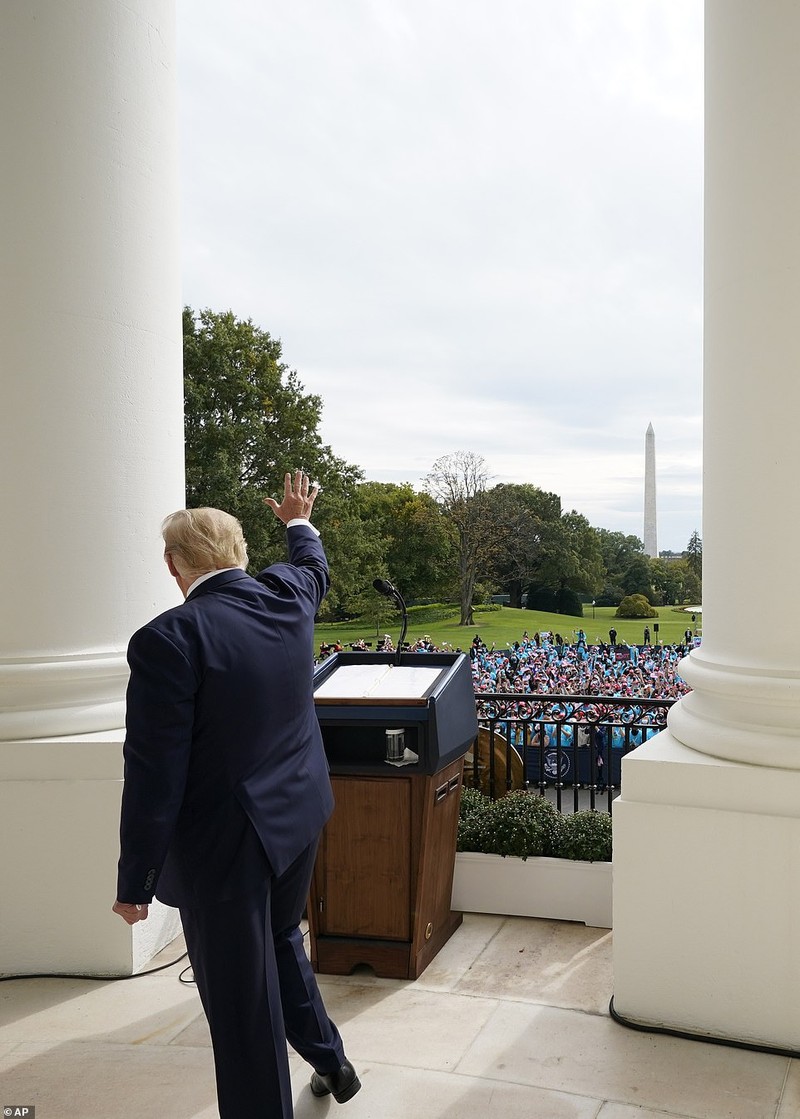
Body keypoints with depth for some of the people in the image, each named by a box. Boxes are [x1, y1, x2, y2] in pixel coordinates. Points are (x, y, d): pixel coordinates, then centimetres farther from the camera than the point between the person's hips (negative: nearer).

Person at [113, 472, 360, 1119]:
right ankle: (331, 1063, 47)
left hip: (226, 845, -7)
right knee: (282, 937, 30)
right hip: (300, 815, 8)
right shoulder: (286, 597, -5)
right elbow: (314, 566, 22)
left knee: (242, 999, 8)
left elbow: (155, 776, -20)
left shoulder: (168, 640, -23)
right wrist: (299, 522, 42)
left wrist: (136, 884, -9)